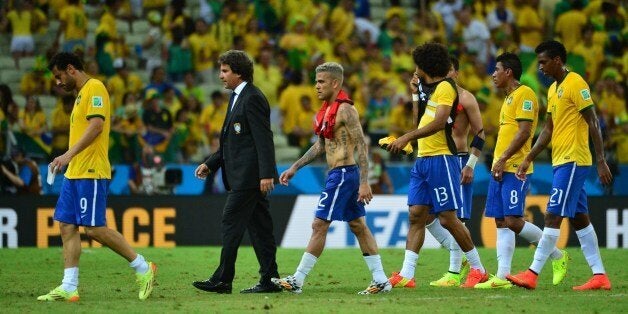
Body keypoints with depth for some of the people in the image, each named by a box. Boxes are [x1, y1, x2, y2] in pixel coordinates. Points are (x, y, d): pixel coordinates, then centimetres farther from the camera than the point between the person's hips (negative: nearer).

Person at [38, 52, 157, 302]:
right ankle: (68, 288, 3)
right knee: (66, 226, 3)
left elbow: (96, 125, -21)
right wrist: (68, 160, 18)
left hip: (91, 173, -10)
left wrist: (69, 155, -27)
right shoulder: (81, 94, 21)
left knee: (95, 229, -10)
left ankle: (143, 268, 1)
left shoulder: (94, 88, -9)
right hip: (74, 173, 10)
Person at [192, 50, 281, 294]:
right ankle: (269, 280, 10)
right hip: (242, 176, 10)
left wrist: (266, 174, -24)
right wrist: (210, 164, 18)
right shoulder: (238, 98, 20)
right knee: (258, 226, 9)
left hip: (249, 175, -10)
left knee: (231, 221, -10)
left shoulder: (252, 98, -12)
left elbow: (264, 138, -19)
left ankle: (222, 280, -9)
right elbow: (231, 142, 26)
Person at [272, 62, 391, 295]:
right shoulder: (327, 109, 14)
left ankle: (297, 281, -4)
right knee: (358, 226, 10)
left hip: (343, 174, -10)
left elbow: (361, 145, -18)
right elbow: (320, 145, 22)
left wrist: (364, 182, -23)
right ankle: (381, 280, 12)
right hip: (339, 173, 10)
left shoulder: (345, 110, -15)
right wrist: (294, 168, 20)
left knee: (319, 225, -7)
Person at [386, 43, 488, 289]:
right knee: (416, 215, 1)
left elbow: (439, 122, -22)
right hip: (423, 160, 9)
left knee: (447, 218, -6)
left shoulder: (445, 87, -10)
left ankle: (478, 269, 6)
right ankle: (406, 275, -3)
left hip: (440, 160, -9)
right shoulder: (431, 89, 19)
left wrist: (407, 137, -25)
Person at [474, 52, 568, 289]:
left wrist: (503, 159, -19)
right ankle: (502, 276, 0)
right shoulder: (509, 98, 21)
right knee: (501, 222, 3)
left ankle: (558, 256, 1)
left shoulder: (524, 95, -9)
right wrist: (498, 163, 17)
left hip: (515, 169, -10)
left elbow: (524, 132, -17)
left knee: (513, 221, -13)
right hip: (501, 169, 10)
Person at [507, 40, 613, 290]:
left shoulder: (575, 84, -11)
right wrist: (528, 159, 16)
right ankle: (599, 276, 10)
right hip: (561, 161, 10)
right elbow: (548, 130, 21)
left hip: (573, 161, -10)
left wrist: (601, 161, -18)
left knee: (553, 216, -10)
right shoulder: (553, 89, 17)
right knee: (579, 218, 8)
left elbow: (593, 123, -14)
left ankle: (533, 274, -12)